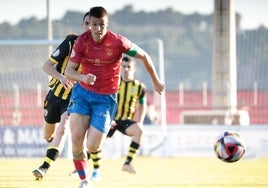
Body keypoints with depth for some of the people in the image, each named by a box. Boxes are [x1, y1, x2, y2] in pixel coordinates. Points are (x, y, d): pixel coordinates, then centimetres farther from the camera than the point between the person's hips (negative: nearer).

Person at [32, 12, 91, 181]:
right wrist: (61, 77, -30)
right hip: (56, 95, 2)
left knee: (63, 129, -26)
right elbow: (47, 66, -11)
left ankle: (45, 168, -27)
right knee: (48, 136, 16)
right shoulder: (71, 42, -10)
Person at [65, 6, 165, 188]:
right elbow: (69, 71, -10)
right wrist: (84, 78, -32)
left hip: (106, 98, -2)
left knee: (92, 147, -10)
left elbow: (143, 56, -2)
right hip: (82, 92, 2)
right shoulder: (82, 41, -10)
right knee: (76, 138, -13)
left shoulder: (117, 42, -17)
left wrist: (156, 81, 8)